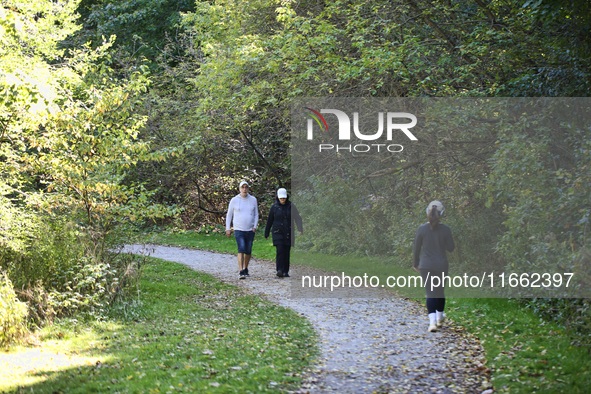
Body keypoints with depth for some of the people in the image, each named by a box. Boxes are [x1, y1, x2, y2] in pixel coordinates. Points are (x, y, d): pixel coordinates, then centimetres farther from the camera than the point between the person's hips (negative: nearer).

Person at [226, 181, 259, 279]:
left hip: (250, 230, 3)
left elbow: (256, 215, 11)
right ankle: (241, 272, -24)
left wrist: (255, 226, -3)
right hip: (238, 230, -3)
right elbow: (229, 215, 7)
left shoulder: (253, 200, 5)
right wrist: (228, 228, 2)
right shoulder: (234, 200, -1)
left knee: (248, 251, 10)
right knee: (241, 250, -19)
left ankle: (245, 269, 31)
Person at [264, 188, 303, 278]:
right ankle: (279, 270, -23)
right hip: (278, 232, -2)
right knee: (280, 250, -16)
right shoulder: (274, 207, 1)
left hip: (288, 233, 2)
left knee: (287, 252, 3)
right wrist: (266, 233, 14)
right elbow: (269, 221, 9)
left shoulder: (291, 206, 3)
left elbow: (298, 218, 0)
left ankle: (286, 271, 12)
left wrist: (300, 229, -15)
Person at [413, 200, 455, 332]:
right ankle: (440, 318, 38)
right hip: (441, 265, 1)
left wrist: (416, 263, 15)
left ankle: (432, 321, -20)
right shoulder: (445, 230, -8)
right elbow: (451, 248, 0)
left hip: (426, 266, -1)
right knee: (440, 291, 19)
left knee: (430, 293, -2)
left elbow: (416, 248, 0)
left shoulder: (422, 229, -7)